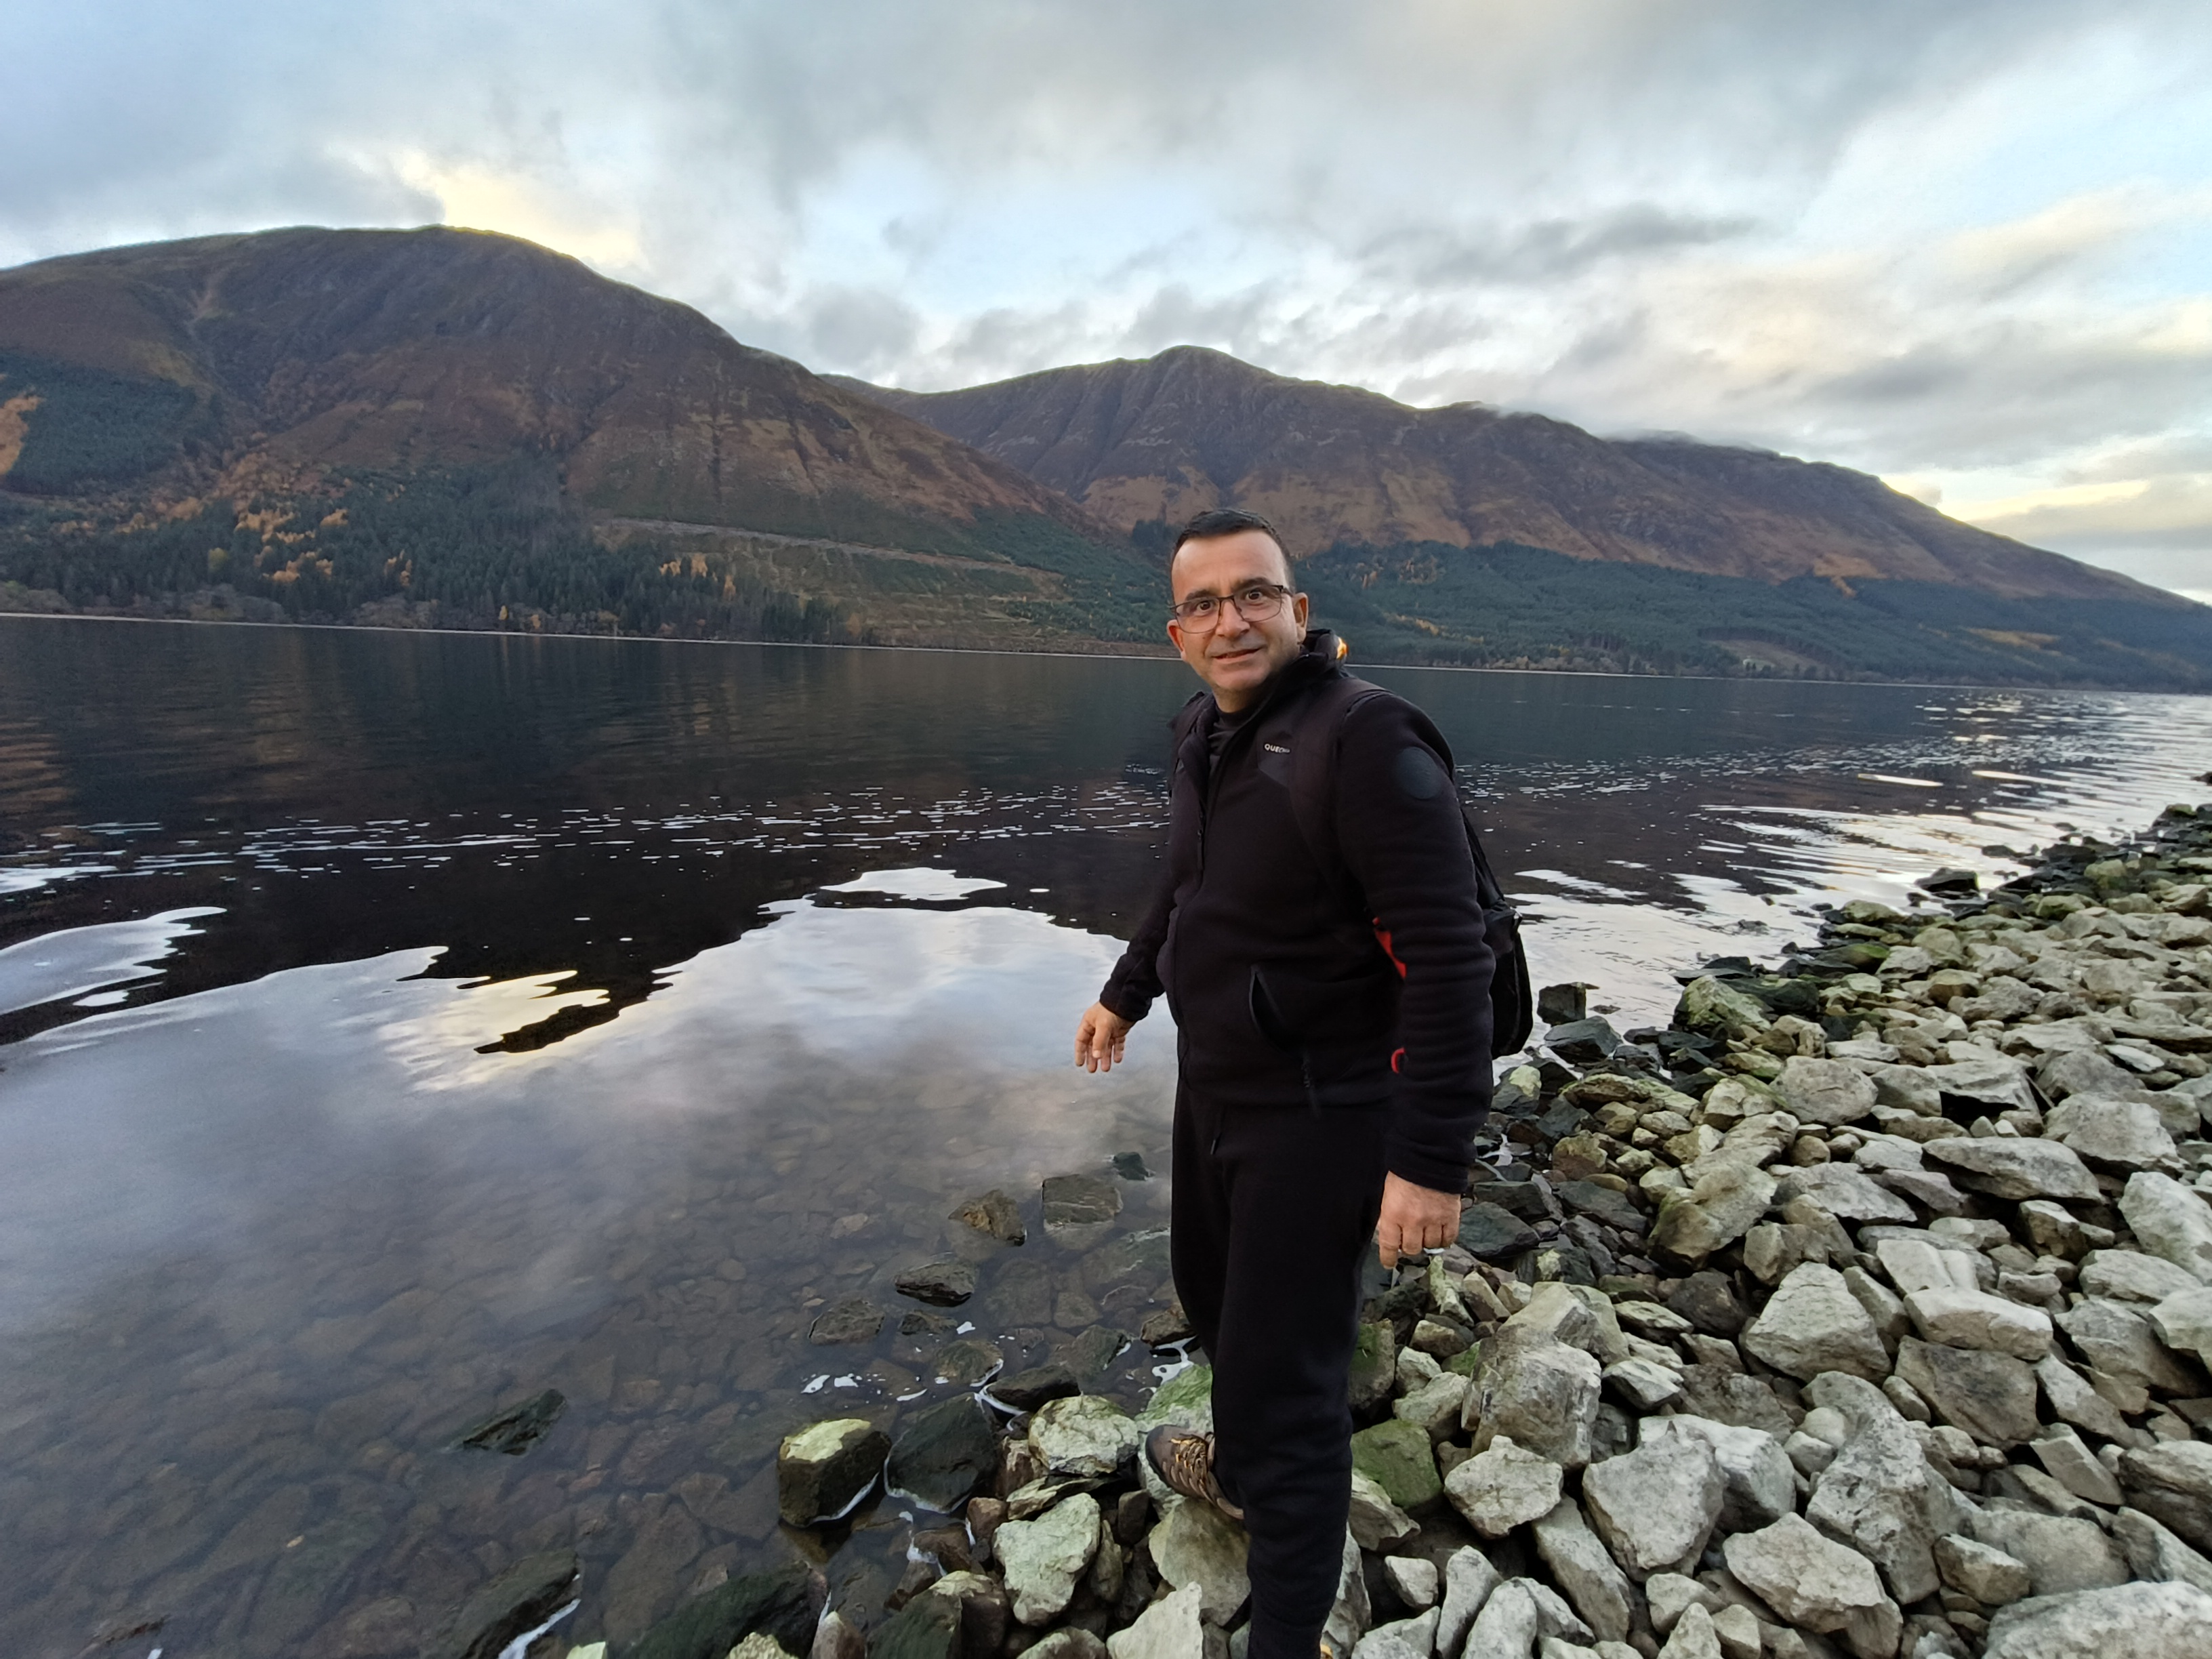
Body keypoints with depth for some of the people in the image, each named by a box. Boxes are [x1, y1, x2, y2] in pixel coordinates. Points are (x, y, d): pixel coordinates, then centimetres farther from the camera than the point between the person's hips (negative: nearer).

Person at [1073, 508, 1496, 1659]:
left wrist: (1429, 1161, -26)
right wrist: (1125, 993, 27)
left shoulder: (1365, 741, -23)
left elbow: (1447, 960, -25)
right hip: (1212, 1087, 9)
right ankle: (1239, 1468, 58)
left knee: (1286, 1378, 5)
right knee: (1211, 1292, 28)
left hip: (1317, 1115, -9)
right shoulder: (1205, 734, 3)